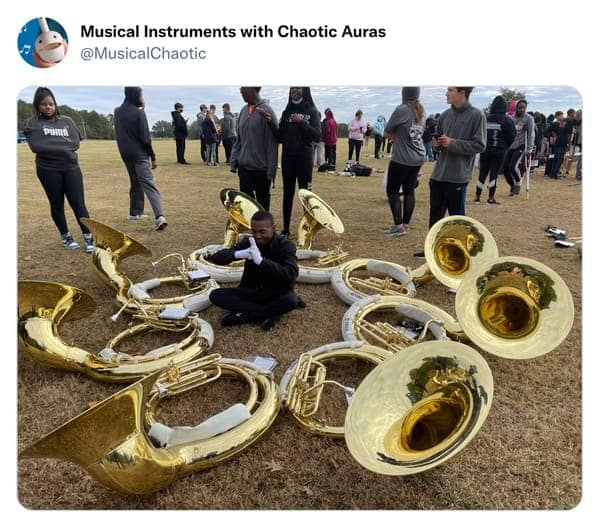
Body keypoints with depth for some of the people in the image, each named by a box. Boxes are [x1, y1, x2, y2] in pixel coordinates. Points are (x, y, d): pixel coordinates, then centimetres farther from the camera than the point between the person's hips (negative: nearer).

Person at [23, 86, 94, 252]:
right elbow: (37, 146, -11)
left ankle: (89, 237, 2)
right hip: (48, 170, -1)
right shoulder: (33, 123, 2)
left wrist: (52, 146, -7)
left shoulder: (67, 121, 8)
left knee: (78, 203, -3)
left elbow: (75, 142, -2)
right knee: (57, 204, 8)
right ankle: (65, 237, 22)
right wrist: (63, 147, -10)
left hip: (71, 167, 1)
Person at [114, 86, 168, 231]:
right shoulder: (138, 112, -11)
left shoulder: (117, 112, 10)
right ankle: (160, 215, -27)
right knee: (148, 185, -15)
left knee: (135, 183, 21)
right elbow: (145, 138, -14)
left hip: (125, 154, 7)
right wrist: (153, 156, -5)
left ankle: (135, 212, 24)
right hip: (139, 154, -7)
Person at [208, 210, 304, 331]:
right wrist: (236, 254, -31)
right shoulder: (248, 242, -3)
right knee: (216, 295, -17)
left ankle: (244, 316, -16)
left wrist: (261, 261, -38)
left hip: (276, 293, -3)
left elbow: (291, 275, -29)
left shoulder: (285, 245, -13)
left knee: (291, 299, -37)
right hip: (251, 291, 4)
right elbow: (216, 258, -9)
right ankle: (270, 314, -19)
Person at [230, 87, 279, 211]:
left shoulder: (265, 110, -9)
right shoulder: (243, 110, 9)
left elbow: (272, 143, -12)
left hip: (261, 169, -6)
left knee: (262, 201, 7)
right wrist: (234, 161, 8)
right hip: (244, 167, 6)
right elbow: (238, 140, 14)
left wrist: (271, 170, -15)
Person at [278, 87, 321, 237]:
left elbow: (317, 136, -10)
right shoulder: (286, 112, 11)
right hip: (287, 157, 4)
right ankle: (285, 229, 16)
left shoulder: (312, 111, 0)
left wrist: (301, 122, -18)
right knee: (287, 194, 8)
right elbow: (280, 137, 7)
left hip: (304, 157, -4)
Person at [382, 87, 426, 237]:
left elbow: (386, 134, -7)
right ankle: (405, 224, 13)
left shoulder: (401, 110, -13)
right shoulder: (421, 111, 11)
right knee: (409, 191, 10)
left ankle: (398, 226, -1)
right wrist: (398, 135, 8)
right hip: (418, 158, 7)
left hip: (401, 159, -7)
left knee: (392, 191, 1)